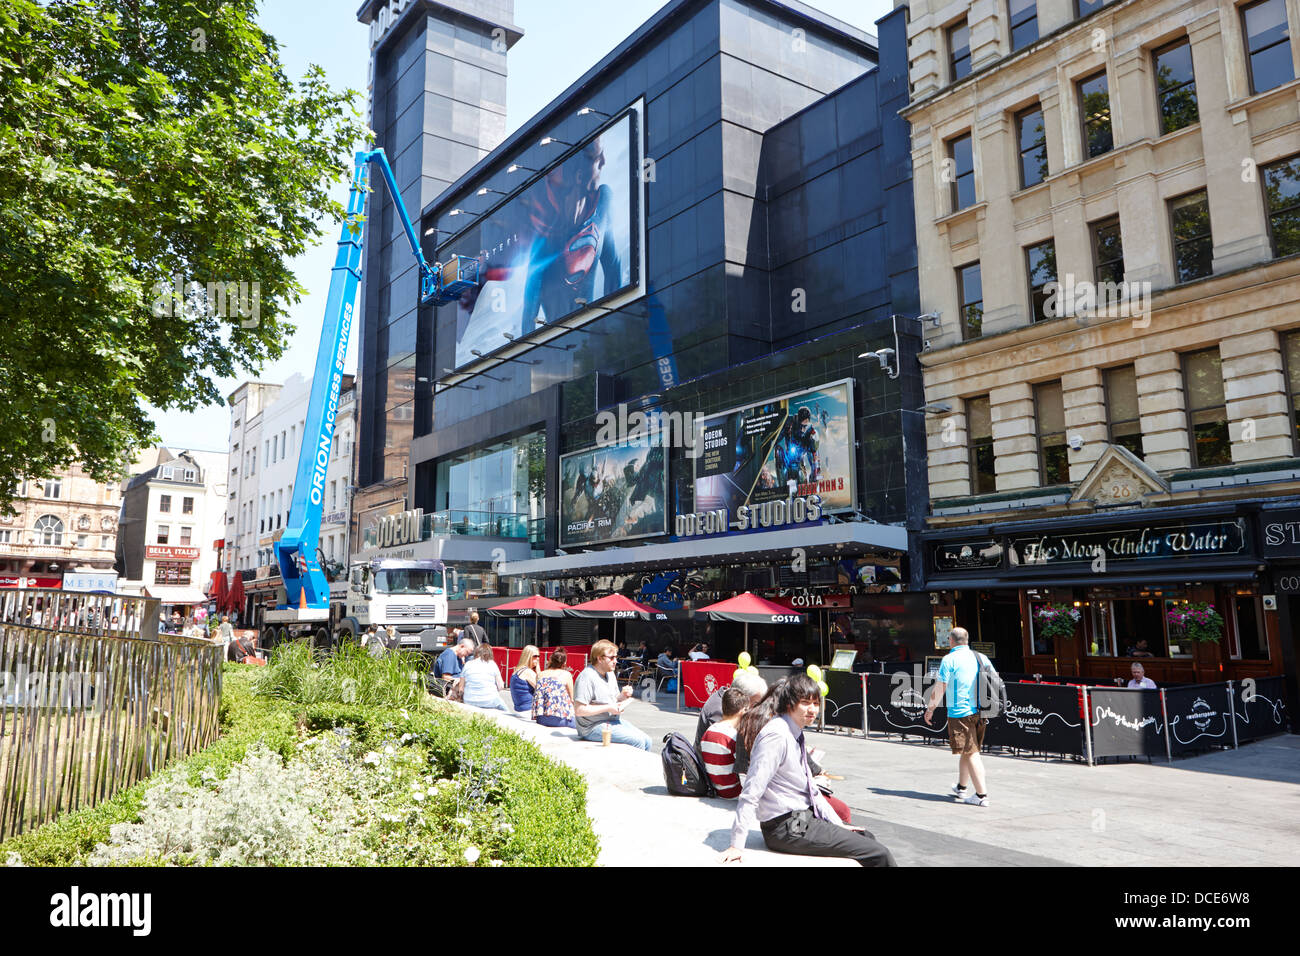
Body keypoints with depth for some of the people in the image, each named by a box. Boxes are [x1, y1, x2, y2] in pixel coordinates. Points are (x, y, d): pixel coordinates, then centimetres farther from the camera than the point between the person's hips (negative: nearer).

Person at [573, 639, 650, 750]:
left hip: (614, 720, 9)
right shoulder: (587, 677, -16)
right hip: (594, 727, -9)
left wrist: (623, 696, 0)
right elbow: (579, 710, -23)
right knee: (637, 741, -20)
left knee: (646, 741, -3)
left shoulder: (610, 674, 13)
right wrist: (608, 708, -20)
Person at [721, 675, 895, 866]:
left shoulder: (795, 734, 8)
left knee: (866, 837, 20)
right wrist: (737, 845, -25)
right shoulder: (776, 735, -21)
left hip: (804, 818, 10)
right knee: (879, 855, -8)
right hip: (786, 829, -10)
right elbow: (752, 790, -24)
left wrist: (837, 823, 14)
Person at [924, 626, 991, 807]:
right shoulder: (981, 658, 9)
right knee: (966, 751, 19)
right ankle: (962, 788, 31)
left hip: (959, 713, -6)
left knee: (971, 753, -4)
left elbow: (940, 687, -8)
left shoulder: (949, 660, -8)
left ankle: (982, 795, -6)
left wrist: (931, 708, 2)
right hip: (978, 711, 7)